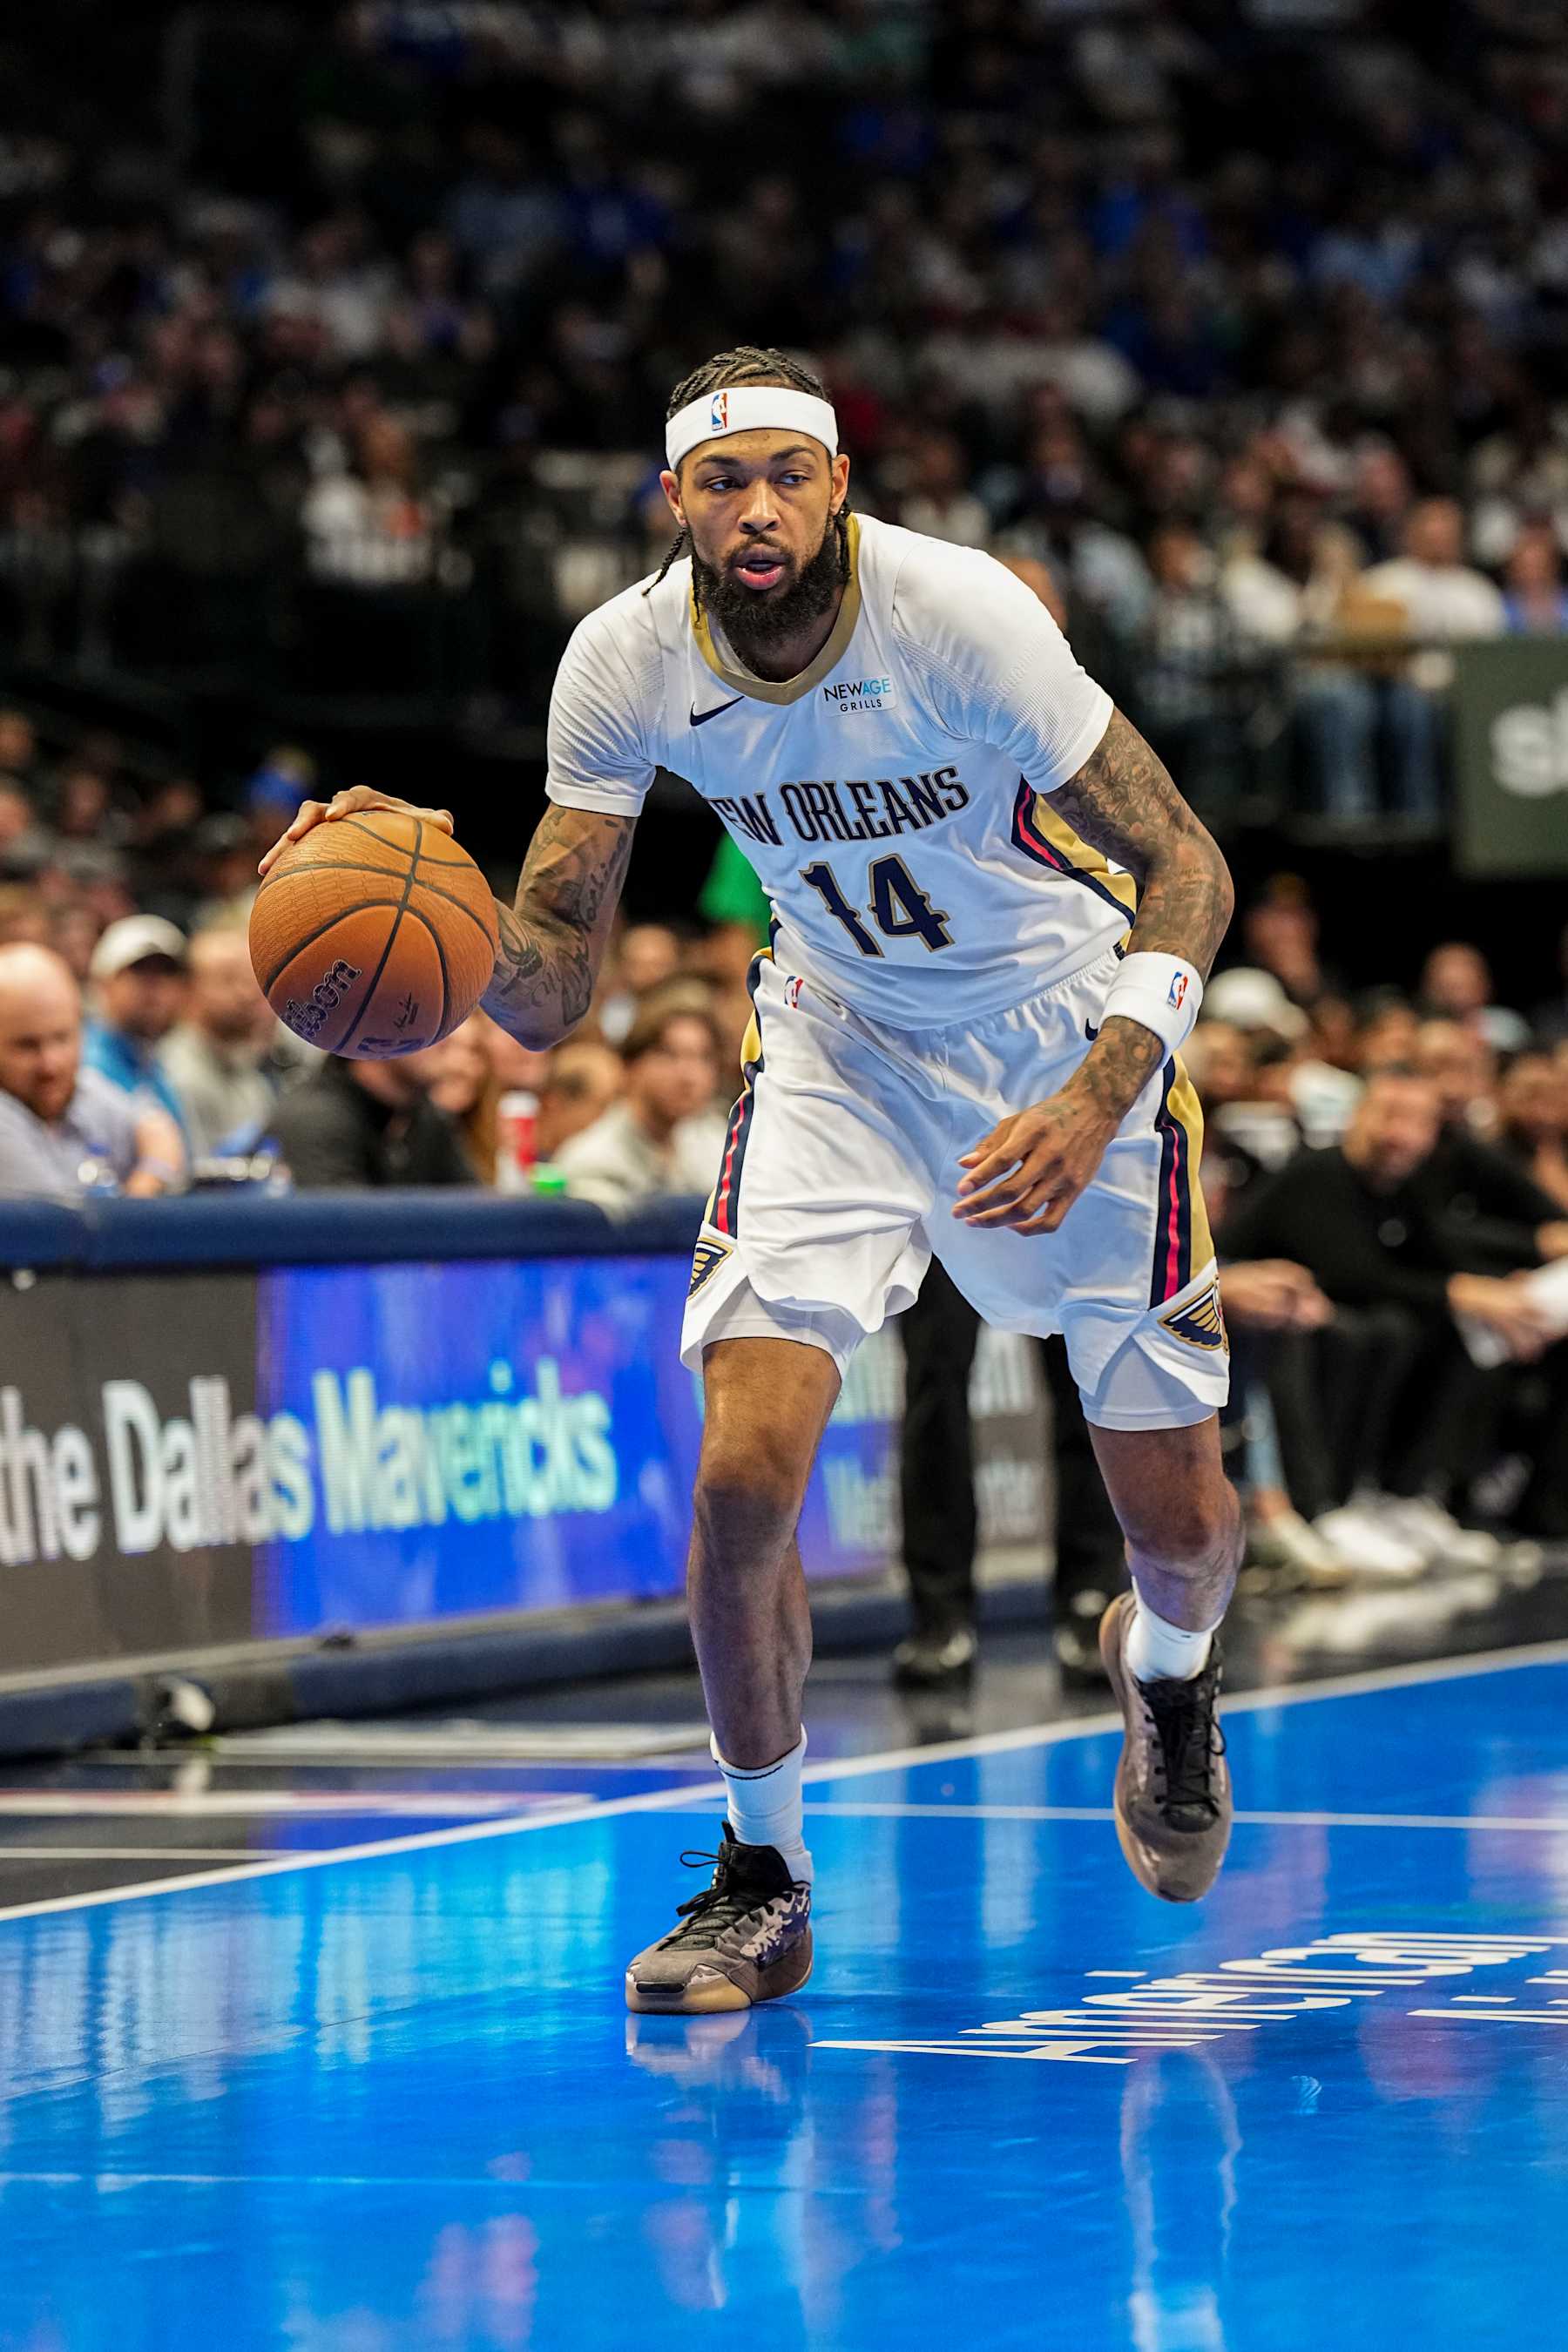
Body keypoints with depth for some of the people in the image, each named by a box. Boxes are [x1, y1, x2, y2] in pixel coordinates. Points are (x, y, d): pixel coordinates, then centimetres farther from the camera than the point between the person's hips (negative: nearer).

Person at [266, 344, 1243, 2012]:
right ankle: (761, 1882, 3)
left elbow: (1185, 866, -23)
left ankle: (1167, 1671, 43)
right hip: (841, 1042, 2)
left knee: (1179, 1525, 3)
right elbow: (550, 991, -14)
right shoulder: (625, 660, -18)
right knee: (743, 1472, -17)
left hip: (1067, 1035, -2)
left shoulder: (958, 613, -28)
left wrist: (1096, 1102, -38)